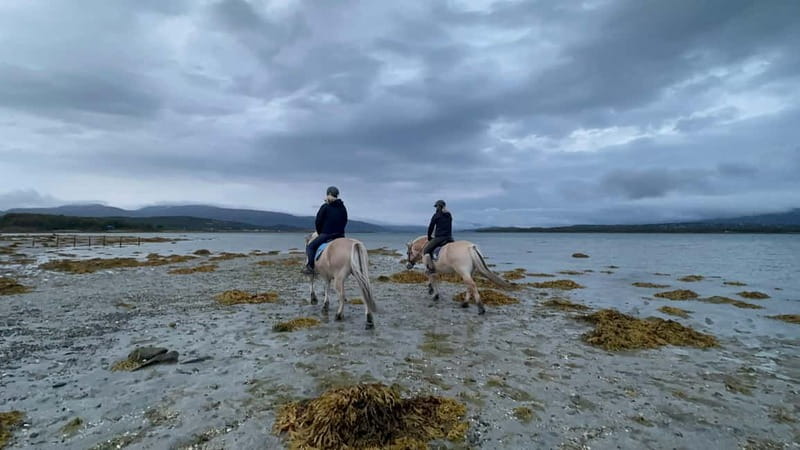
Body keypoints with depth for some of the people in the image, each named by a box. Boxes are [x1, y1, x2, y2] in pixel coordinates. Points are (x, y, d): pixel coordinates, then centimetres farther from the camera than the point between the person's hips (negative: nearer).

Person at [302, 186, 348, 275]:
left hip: (326, 235, -5)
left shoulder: (325, 207, -7)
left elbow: (318, 222, -3)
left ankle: (310, 267, 0)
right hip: (340, 235, 5)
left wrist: (319, 233, 12)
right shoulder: (343, 207, 9)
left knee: (310, 247, 9)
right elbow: (345, 222, 14)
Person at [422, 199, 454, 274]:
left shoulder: (436, 215, -2)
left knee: (426, 252, 3)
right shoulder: (449, 215, 14)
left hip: (438, 238, -6)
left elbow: (430, 228, 1)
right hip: (449, 238, 6)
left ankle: (431, 269, -7)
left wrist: (429, 238, 15)